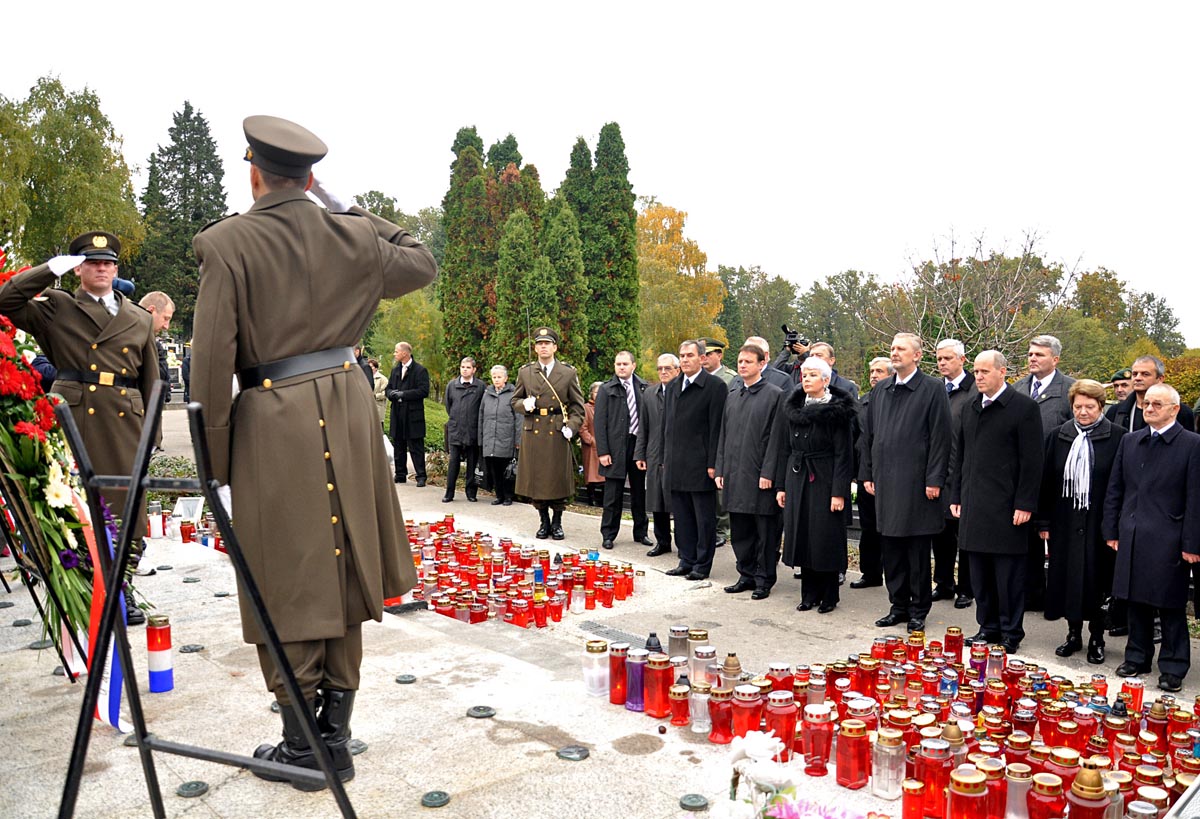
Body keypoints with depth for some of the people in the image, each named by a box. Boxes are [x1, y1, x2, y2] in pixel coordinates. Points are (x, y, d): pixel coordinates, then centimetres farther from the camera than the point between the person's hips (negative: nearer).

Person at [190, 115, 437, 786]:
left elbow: (213, 361, -10)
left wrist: (215, 459, 0)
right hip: (347, 413, 4)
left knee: (286, 584, 7)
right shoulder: (351, 236, 2)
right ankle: (337, 740, 24)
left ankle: (302, 749, 18)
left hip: (271, 422, -4)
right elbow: (423, 263, 22)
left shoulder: (229, 242, -8)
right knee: (341, 575, 13)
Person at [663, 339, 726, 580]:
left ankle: (702, 565, 12)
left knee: (704, 519, 4)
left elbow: (716, 427, -10)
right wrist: (666, 459, 13)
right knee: (682, 517, 13)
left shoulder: (715, 386, -6)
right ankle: (686, 561, 23)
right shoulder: (673, 386, 15)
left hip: (701, 465, -6)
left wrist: (713, 463, -13)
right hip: (676, 465, 6)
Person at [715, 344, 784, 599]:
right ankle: (747, 575, 25)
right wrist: (720, 470, 10)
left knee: (765, 532, 3)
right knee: (740, 531, 13)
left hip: (760, 476, -6)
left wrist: (768, 473, -14)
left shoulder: (774, 395, -5)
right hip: (734, 476, 6)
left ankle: (764, 580, 14)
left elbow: (776, 437, -9)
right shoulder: (731, 396, 14)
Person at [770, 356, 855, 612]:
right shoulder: (792, 408, 9)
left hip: (825, 480, -5)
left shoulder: (838, 411, -7)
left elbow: (843, 454, -10)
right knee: (802, 536, 8)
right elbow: (784, 449, 10)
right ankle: (809, 594, 20)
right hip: (797, 479, 5)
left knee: (827, 538, 0)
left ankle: (829, 596, 14)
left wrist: (839, 492, -15)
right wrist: (781, 485, 7)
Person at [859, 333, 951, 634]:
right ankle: (899, 606, 22)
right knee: (890, 549, 11)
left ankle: (918, 610, 15)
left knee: (918, 550, 4)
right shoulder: (879, 390, 12)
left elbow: (940, 438, -8)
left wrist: (934, 480, -12)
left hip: (916, 482, -5)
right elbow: (868, 434, 15)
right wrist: (867, 473, 10)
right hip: (885, 481, 6)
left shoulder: (933, 390, -4)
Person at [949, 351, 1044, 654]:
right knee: (980, 574, 12)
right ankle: (988, 627, 24)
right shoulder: (970, 409, 14)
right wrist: (956, 497, 14)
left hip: (1006, 508, -6)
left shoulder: (1024, 407, -5)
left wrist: (1025, 504, -12)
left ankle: (1011, 633, 13)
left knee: (1009, 575, 2)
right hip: (973, 507, 6)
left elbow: (1033, 460, -8)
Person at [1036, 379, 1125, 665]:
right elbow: (1047, 481, 8)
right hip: (1065, 521, 3)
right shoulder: (1059, 437, 7)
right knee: (1067, 579, 7)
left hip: (1098, 523, -3)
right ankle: (1074, 633, 23)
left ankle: (1096, 639, 19)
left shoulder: (1116, 438, -3)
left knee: (1096, 581, 3)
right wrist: (1044, 521, 5)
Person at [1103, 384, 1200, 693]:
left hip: (1168, 541, -5)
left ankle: (1173, 667, 16)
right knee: (1136, 602, 13)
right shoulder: (1129, 441, 11)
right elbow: (1115, 490, 13)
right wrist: (1111, 531, 9)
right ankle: (1138, 657, 26)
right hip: (1132, 539, 5)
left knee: (1171, 607, 5)